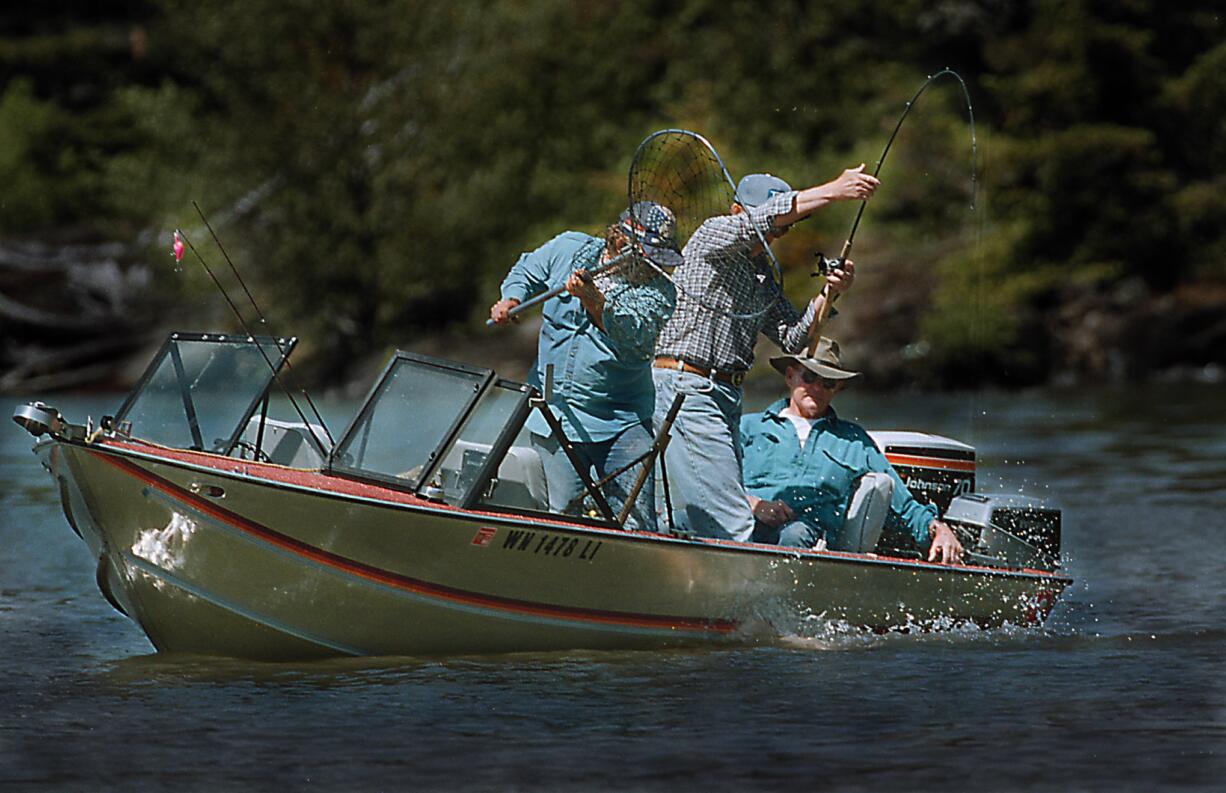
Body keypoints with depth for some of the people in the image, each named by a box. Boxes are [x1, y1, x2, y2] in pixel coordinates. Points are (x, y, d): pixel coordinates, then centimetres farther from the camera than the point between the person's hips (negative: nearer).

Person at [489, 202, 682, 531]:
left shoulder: (658, 292, -5)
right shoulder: (568, 249, 3)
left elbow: (632, 338, -24)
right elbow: (526, 273, 23)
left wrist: (593, 301, -36)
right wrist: (511, 300, 3)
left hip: (621, 426, -1)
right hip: (553, 417, 1)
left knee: (636, 523, -7)